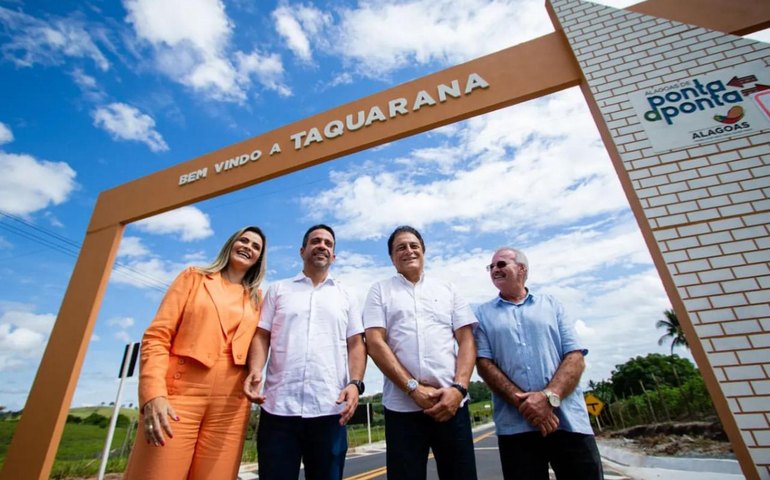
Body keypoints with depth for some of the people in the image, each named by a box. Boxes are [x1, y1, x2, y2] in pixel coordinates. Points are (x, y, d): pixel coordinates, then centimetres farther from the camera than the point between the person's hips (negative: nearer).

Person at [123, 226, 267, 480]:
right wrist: (153, 393, -12)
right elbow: (157, 335, 0)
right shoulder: (194, 277, 8)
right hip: (180, 393, -2)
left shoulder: (256, 298, 15)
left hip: (231, 402, 3)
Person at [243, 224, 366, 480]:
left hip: (330, 409, 1)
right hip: (279, 406, 0)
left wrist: (355, 383, -7)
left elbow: (356, 344, 8)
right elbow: (261, 336, 7)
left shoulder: (346, 297, 13)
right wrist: (255, 370, -12)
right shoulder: (278, 290, 12)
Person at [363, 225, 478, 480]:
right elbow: (375, 343, -4)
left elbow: (466, 340, 6)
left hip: (451, 402, 2)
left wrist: (458, 388, -9)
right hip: (402, 406, -1)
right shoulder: (380, 291, 5)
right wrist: (413, 388, -11)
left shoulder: (448, 289, 11)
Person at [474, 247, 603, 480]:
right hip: (515, 426, 0)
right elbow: (484, 363, -1)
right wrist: (521, 401, -14)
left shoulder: (551, 304, 11)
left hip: (569, 421, 1)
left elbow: (575, 357, 1)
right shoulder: (483, 313, 9)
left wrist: (549, 396, -15)